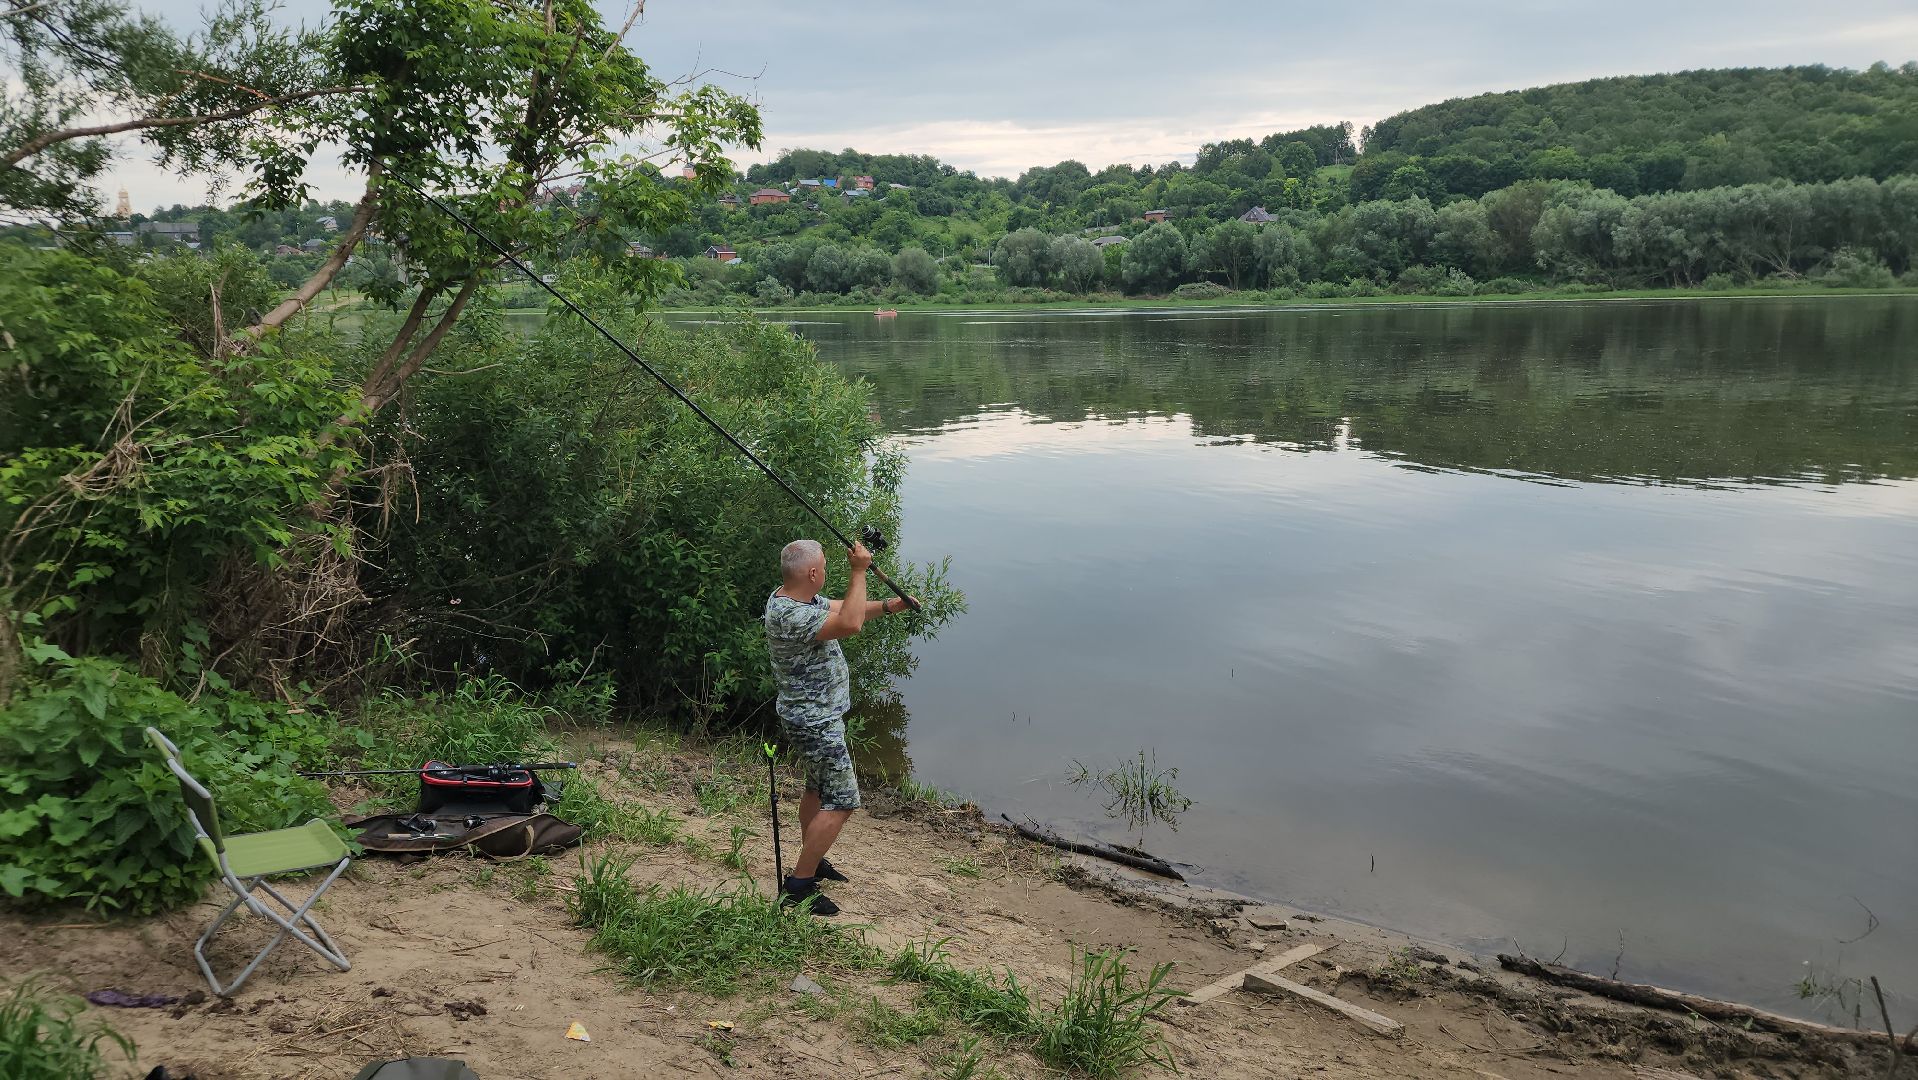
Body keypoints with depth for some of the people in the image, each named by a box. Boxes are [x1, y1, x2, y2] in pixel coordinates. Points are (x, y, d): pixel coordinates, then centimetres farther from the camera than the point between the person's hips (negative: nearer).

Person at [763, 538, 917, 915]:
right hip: (815, 724, -11)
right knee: (841, 801, -6)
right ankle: (799, 885, -1)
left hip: (814, 717, 11)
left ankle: (811, 861, 40)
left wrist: (887, 606, 3)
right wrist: (858, 571, -31)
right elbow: (849, 623, -39)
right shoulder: (789, 615, -31)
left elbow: (841, 609, 15)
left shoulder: (797, 597, 1)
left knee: (818, 789, 24)